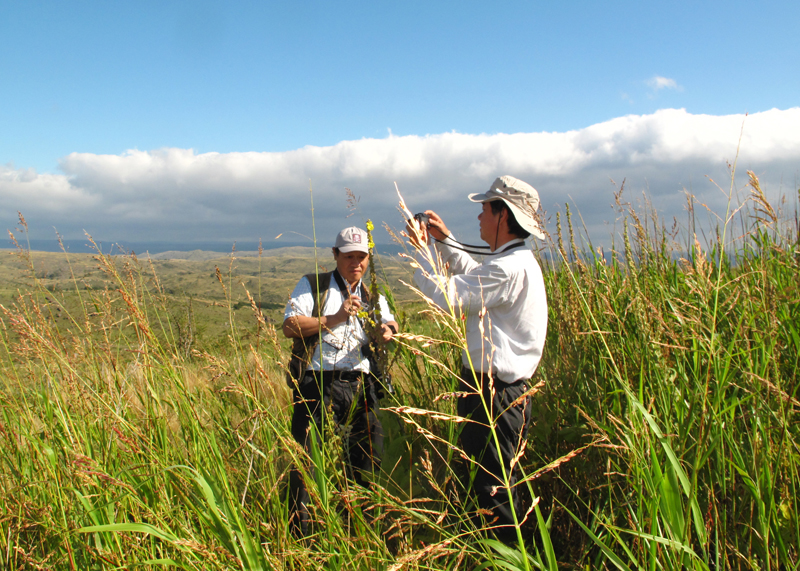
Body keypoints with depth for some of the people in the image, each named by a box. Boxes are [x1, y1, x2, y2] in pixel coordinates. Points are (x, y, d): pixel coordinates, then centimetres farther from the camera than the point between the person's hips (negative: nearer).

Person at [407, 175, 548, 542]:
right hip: (498, 387, 11)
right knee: (484, 477, 20)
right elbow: (472, 276, 30)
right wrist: (445, 240, 20)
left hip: (495, 394, -11)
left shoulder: (511, 268, -23)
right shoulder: (514, 261, 12)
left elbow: (448, 295, -22)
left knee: (492, 485, -1)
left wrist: (421, 249, -9)